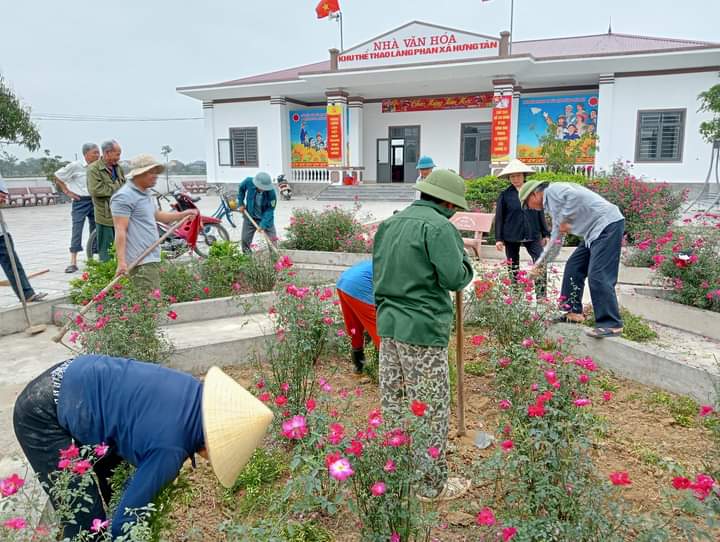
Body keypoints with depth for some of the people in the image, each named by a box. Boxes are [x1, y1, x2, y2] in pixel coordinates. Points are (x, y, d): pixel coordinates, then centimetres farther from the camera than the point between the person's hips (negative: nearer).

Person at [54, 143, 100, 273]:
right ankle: (73, 262, -3)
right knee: (77, 230, -6)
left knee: (95, 230, 9)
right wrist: (66, 191, 1)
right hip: (80, 201, -3)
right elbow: (57, 176, 4)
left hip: (95, 200, 3)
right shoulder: (75, 166, -9)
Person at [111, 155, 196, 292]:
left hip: (152, 258, 10)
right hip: (140, 261, -10)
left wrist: (184, 214, 28)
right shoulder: (124, 196, -13)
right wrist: (121, 261, -24)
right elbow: (120, 230, -18)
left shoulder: (145, 193, 19)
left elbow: (157, 215, 34)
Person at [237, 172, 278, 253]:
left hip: (265, 218, -2)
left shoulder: (271, 193, -30)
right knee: (245, 239, 9)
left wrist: (263, 225, -34)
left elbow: (270, 210, -25)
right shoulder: (249, 182, -22)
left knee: (272, 240, -4)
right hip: (250, 216, 2)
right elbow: (241, 189, 3)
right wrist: (241, 203, 2)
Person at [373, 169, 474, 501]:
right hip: (422, 330, -8)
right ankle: (433, 483, 19)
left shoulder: (389, 223, 12)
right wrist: (464, 261, 2)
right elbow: (455, 277, -16)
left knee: (393, 401, 18)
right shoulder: (438, 226, -13)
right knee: (431, 408, 5)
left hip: (388, 325, 8)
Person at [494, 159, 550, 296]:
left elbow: (540, 214, 9)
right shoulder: (505, 195, 0)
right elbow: (499, 218, 0)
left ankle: (541, 295, -3)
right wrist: (498, 238, -4)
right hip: (511, 236, -1)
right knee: (513, 267, 9)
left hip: (532, 235, 1)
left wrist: (545, 234, 8)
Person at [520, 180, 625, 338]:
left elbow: (576, 196, -28)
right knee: (573, 268, 12)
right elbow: (555, 241, 27)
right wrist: (540, 264, 28)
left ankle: (611, 324, -10)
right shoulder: (552, 206, 22)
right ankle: (573, 311, 18)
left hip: (607, 224, -10)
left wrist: (564, 220, -17)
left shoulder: (553, 190, -6)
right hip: (594, 231, 10)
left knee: (598, 276, -14)